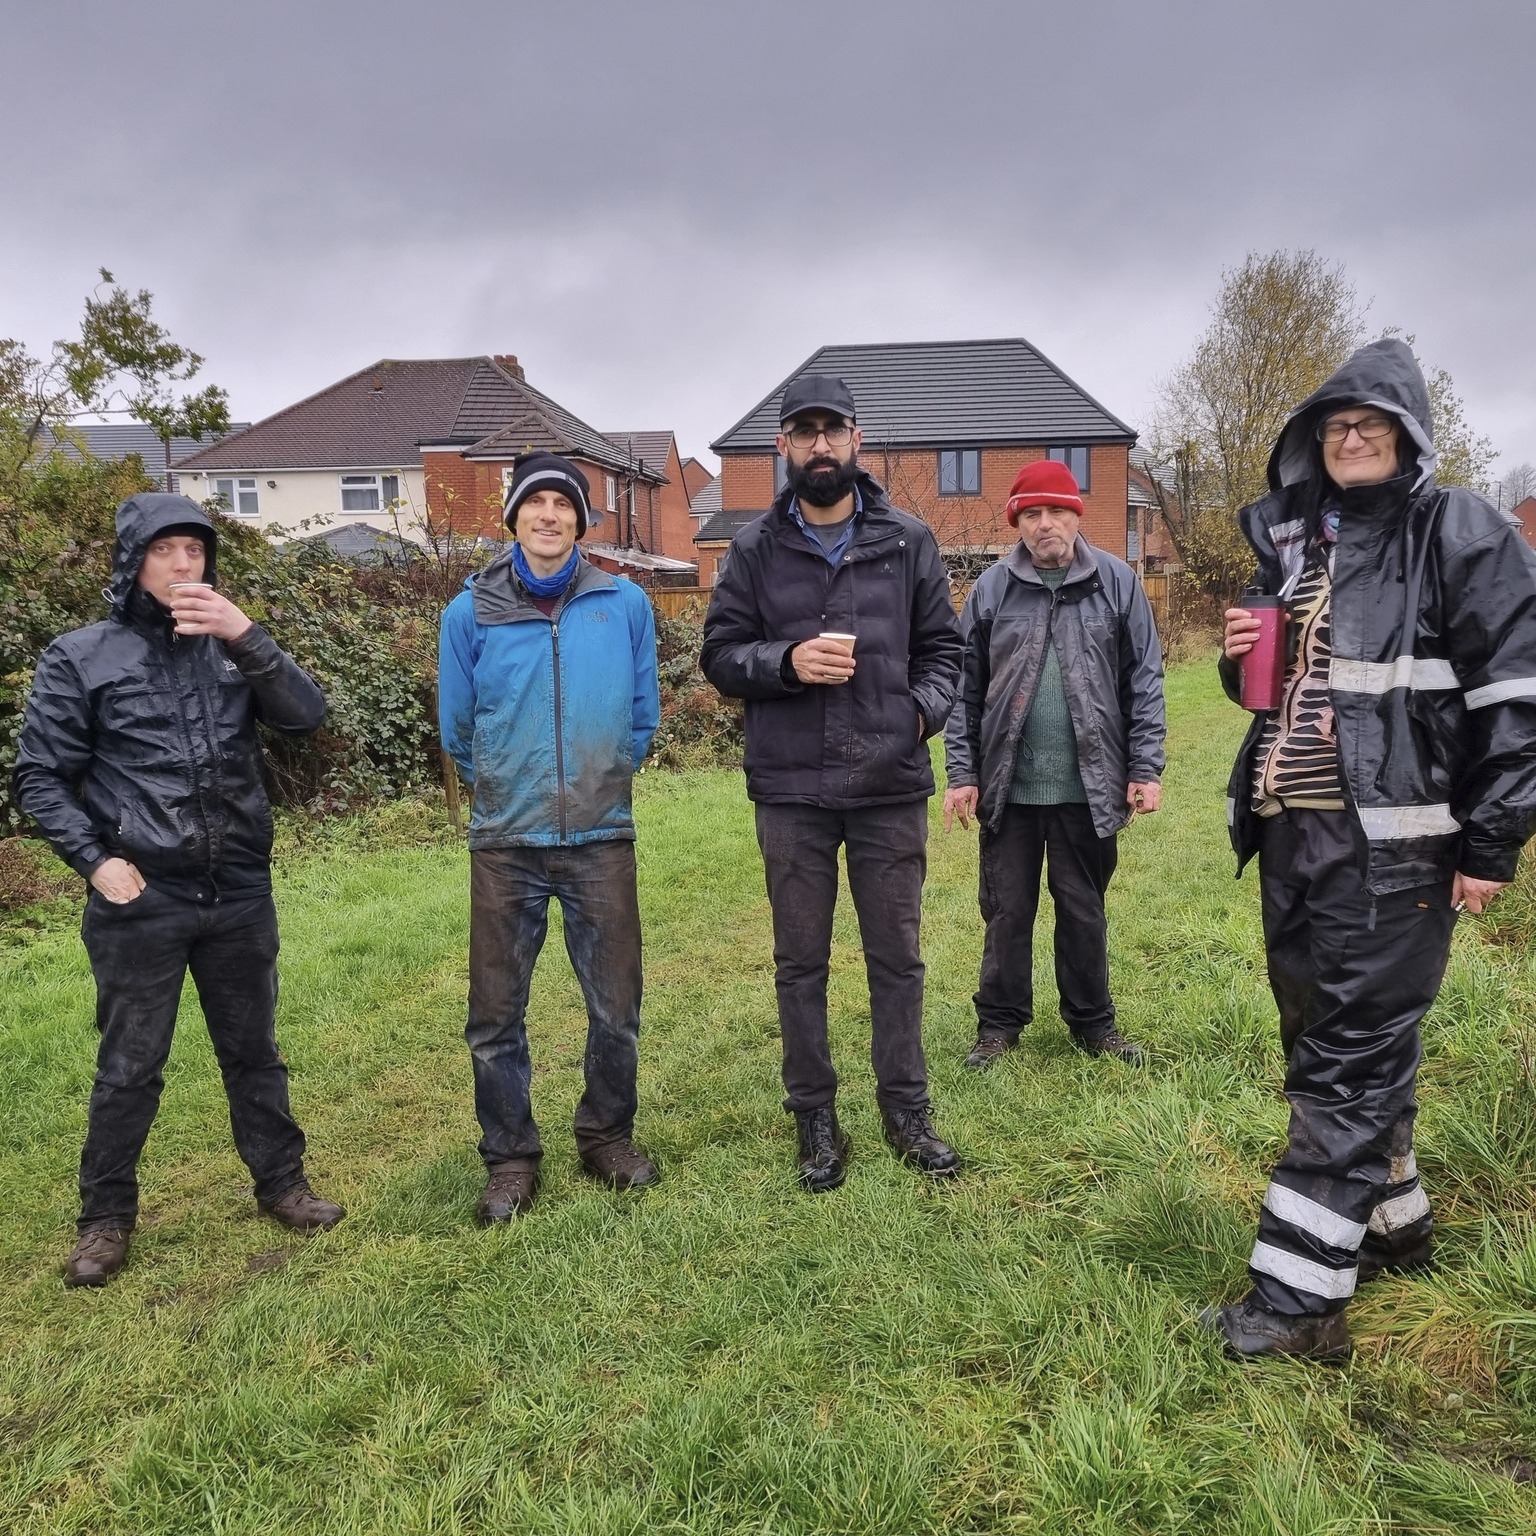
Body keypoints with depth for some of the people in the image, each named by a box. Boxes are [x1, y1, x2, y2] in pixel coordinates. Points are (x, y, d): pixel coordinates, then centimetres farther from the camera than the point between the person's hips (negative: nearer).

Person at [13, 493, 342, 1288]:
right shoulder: (81, 657, -3)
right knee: (129, 1067, 8)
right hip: (140, 901, -2)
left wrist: (248, 638, -20)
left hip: (240, 894, 3)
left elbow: (306, 715, -9)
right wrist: (96, 861, -11)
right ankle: (106, 1216, 26)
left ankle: (281, 1182, 32)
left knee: (253, 1051, 16)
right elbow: (40, 777, -1)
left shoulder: (229, 645, 4)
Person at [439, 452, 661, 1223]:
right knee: (496, 1015, 6)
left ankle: (608, 1135, 30)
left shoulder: (625, 604, -1)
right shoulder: (471, 612, -2)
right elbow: (457, 731, 8)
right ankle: (510, 1159, 23)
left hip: (603, 839, 1)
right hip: (505, 843, 0)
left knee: (615, 1007, 8)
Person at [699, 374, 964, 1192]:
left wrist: (924, 708, -8)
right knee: (800, 963, 9)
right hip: (790, 791, 0)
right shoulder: (755, 548, 3)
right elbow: (719, 653, 3)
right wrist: (787, 662, -15)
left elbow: (942, 647, 10)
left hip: (891, 786, 1)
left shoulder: (908, 540, 6)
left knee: (897, 956, 10)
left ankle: (907, 1111, 26)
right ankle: (815, 1120, 23)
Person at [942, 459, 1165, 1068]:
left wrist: (1145, 768, -2)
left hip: (1089, 785, 0)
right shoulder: (991, 589, 2)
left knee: (1085, 910, 13)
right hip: (1008, 787, 0)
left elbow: (1144, 680, 2)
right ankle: (999, 1023, 24)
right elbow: (965, 688, 3)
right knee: (1007, 911, 9)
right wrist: (962, 773, -1)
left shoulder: (1117, 582, 1)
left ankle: (1092, 1023, 28)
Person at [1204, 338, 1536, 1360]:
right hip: (1289, 832, 8)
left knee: (1348, 1059, -4)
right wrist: (1243, 660, 1)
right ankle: (1392, 1221, 36)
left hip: (1389, 846, -8)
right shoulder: (1292, 540, 14)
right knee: (1318, 1036, 16)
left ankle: (1300, 1298, 3)